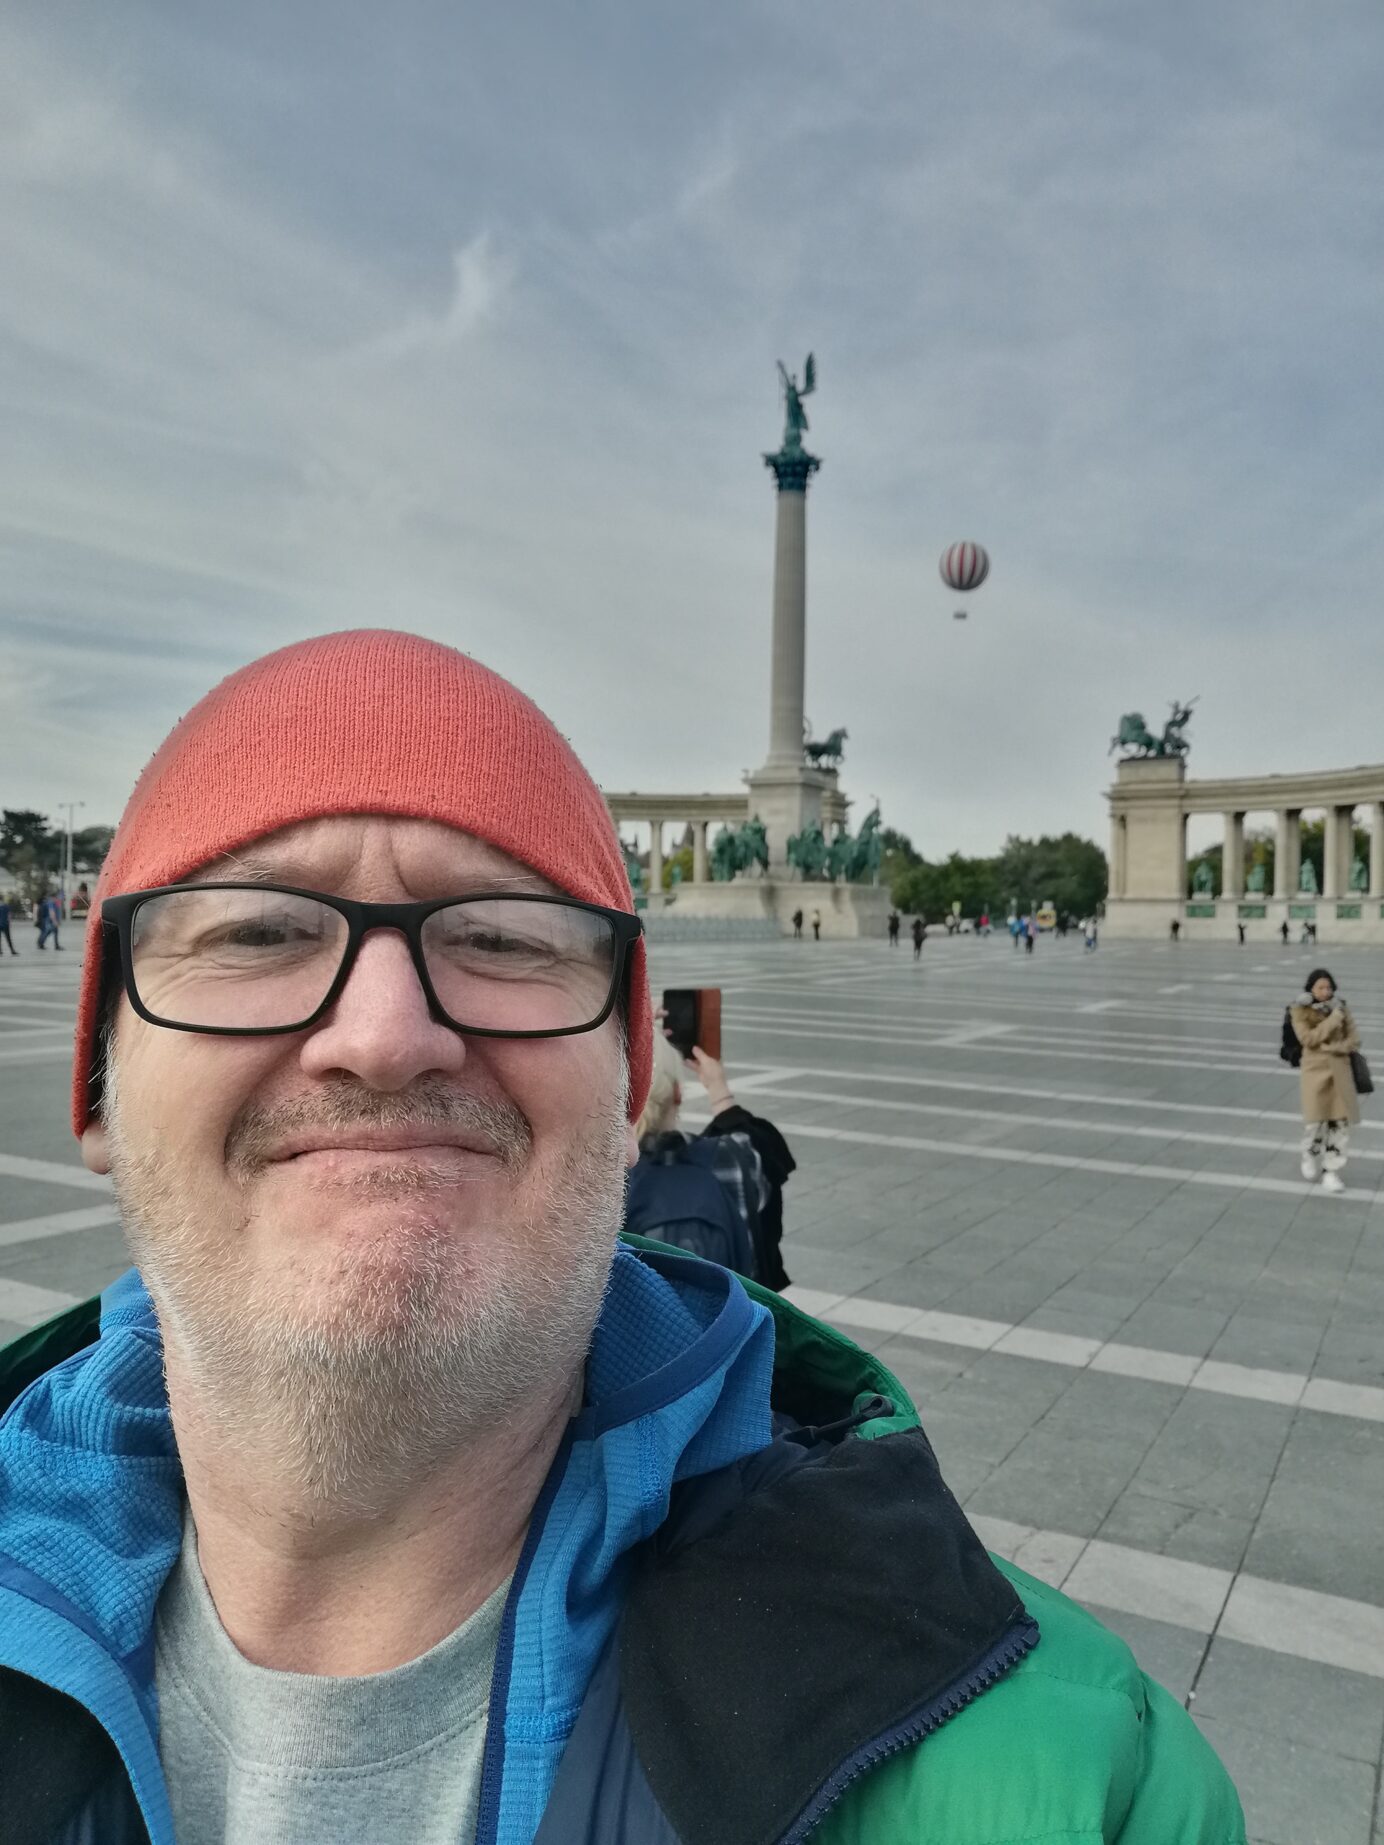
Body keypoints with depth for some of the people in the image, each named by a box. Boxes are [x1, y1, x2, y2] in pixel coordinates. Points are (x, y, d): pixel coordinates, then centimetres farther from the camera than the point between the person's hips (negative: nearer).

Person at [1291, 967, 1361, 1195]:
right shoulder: (1299, 1011, -4)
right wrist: (1334, 1019, -18)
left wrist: (1331, 1047, -15)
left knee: (1340, 1120, -1)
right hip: (1315, 1069, -3)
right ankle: (1310, 1155, 26)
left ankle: (1331, 1171, 10)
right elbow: (1308, 1039, -16)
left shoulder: (1341, 1007, 4)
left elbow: (1354, 1040, 2)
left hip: (1340, 1069, 3)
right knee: (1315, 1119, -4)